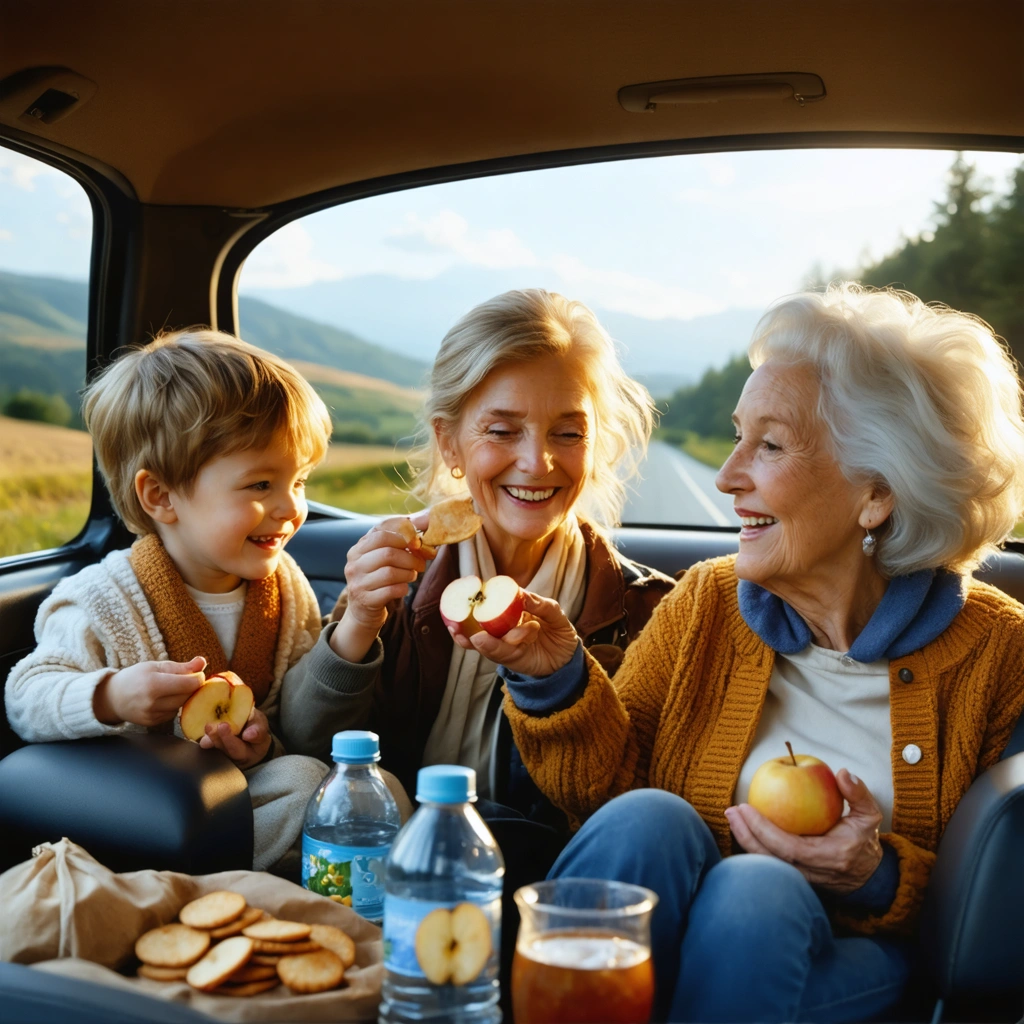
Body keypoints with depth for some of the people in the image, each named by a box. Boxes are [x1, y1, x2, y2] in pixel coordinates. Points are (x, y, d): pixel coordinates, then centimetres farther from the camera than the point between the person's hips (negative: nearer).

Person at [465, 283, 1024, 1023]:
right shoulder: (705, 604, 2)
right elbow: (610, 791, -1)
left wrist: (879, 879, -18)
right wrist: (556, 678, -17)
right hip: (667, 940, 2)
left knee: (754, 890, -33)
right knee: (648, 819, -29)